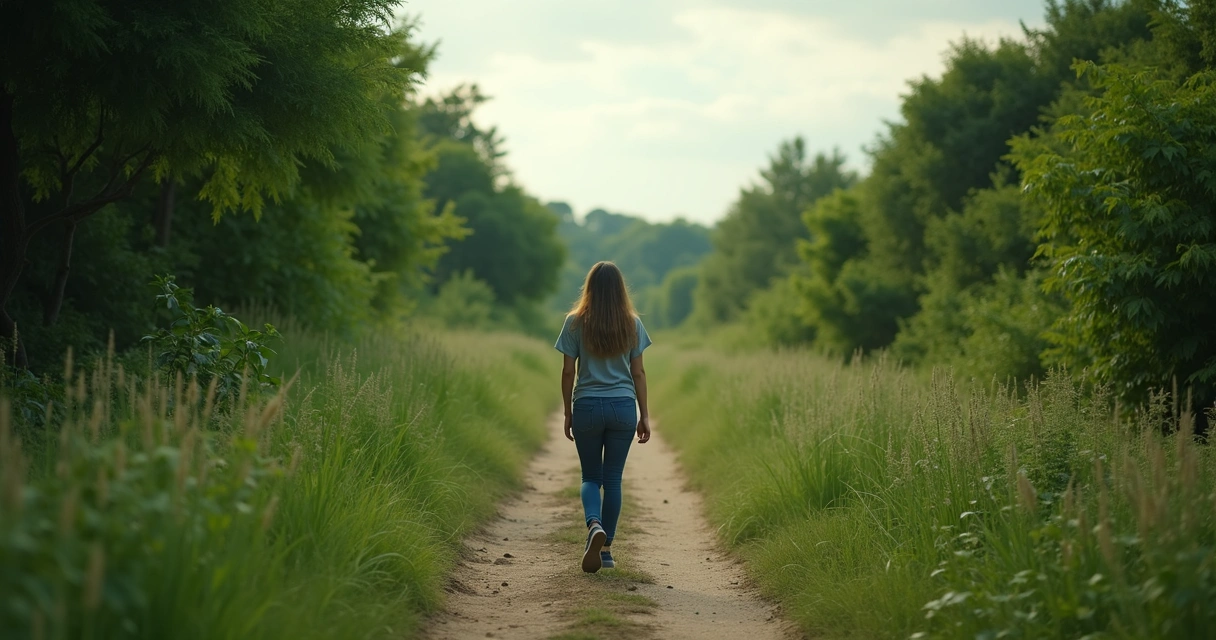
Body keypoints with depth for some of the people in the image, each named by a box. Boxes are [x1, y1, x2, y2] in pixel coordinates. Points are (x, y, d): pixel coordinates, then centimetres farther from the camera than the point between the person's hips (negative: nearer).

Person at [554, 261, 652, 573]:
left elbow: (568, 372, -1)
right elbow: (638, 373, 3)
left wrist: (568, 413, 8)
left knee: (590, 477, 11)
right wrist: (644, 415, 9)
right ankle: (606, 548, 11)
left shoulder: (575, 323, -3)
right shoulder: (632, 324, 2)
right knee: (613, 478, 9)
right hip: (623, 407, 1)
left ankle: (594, 524, -18)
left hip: (587, 406, -1)